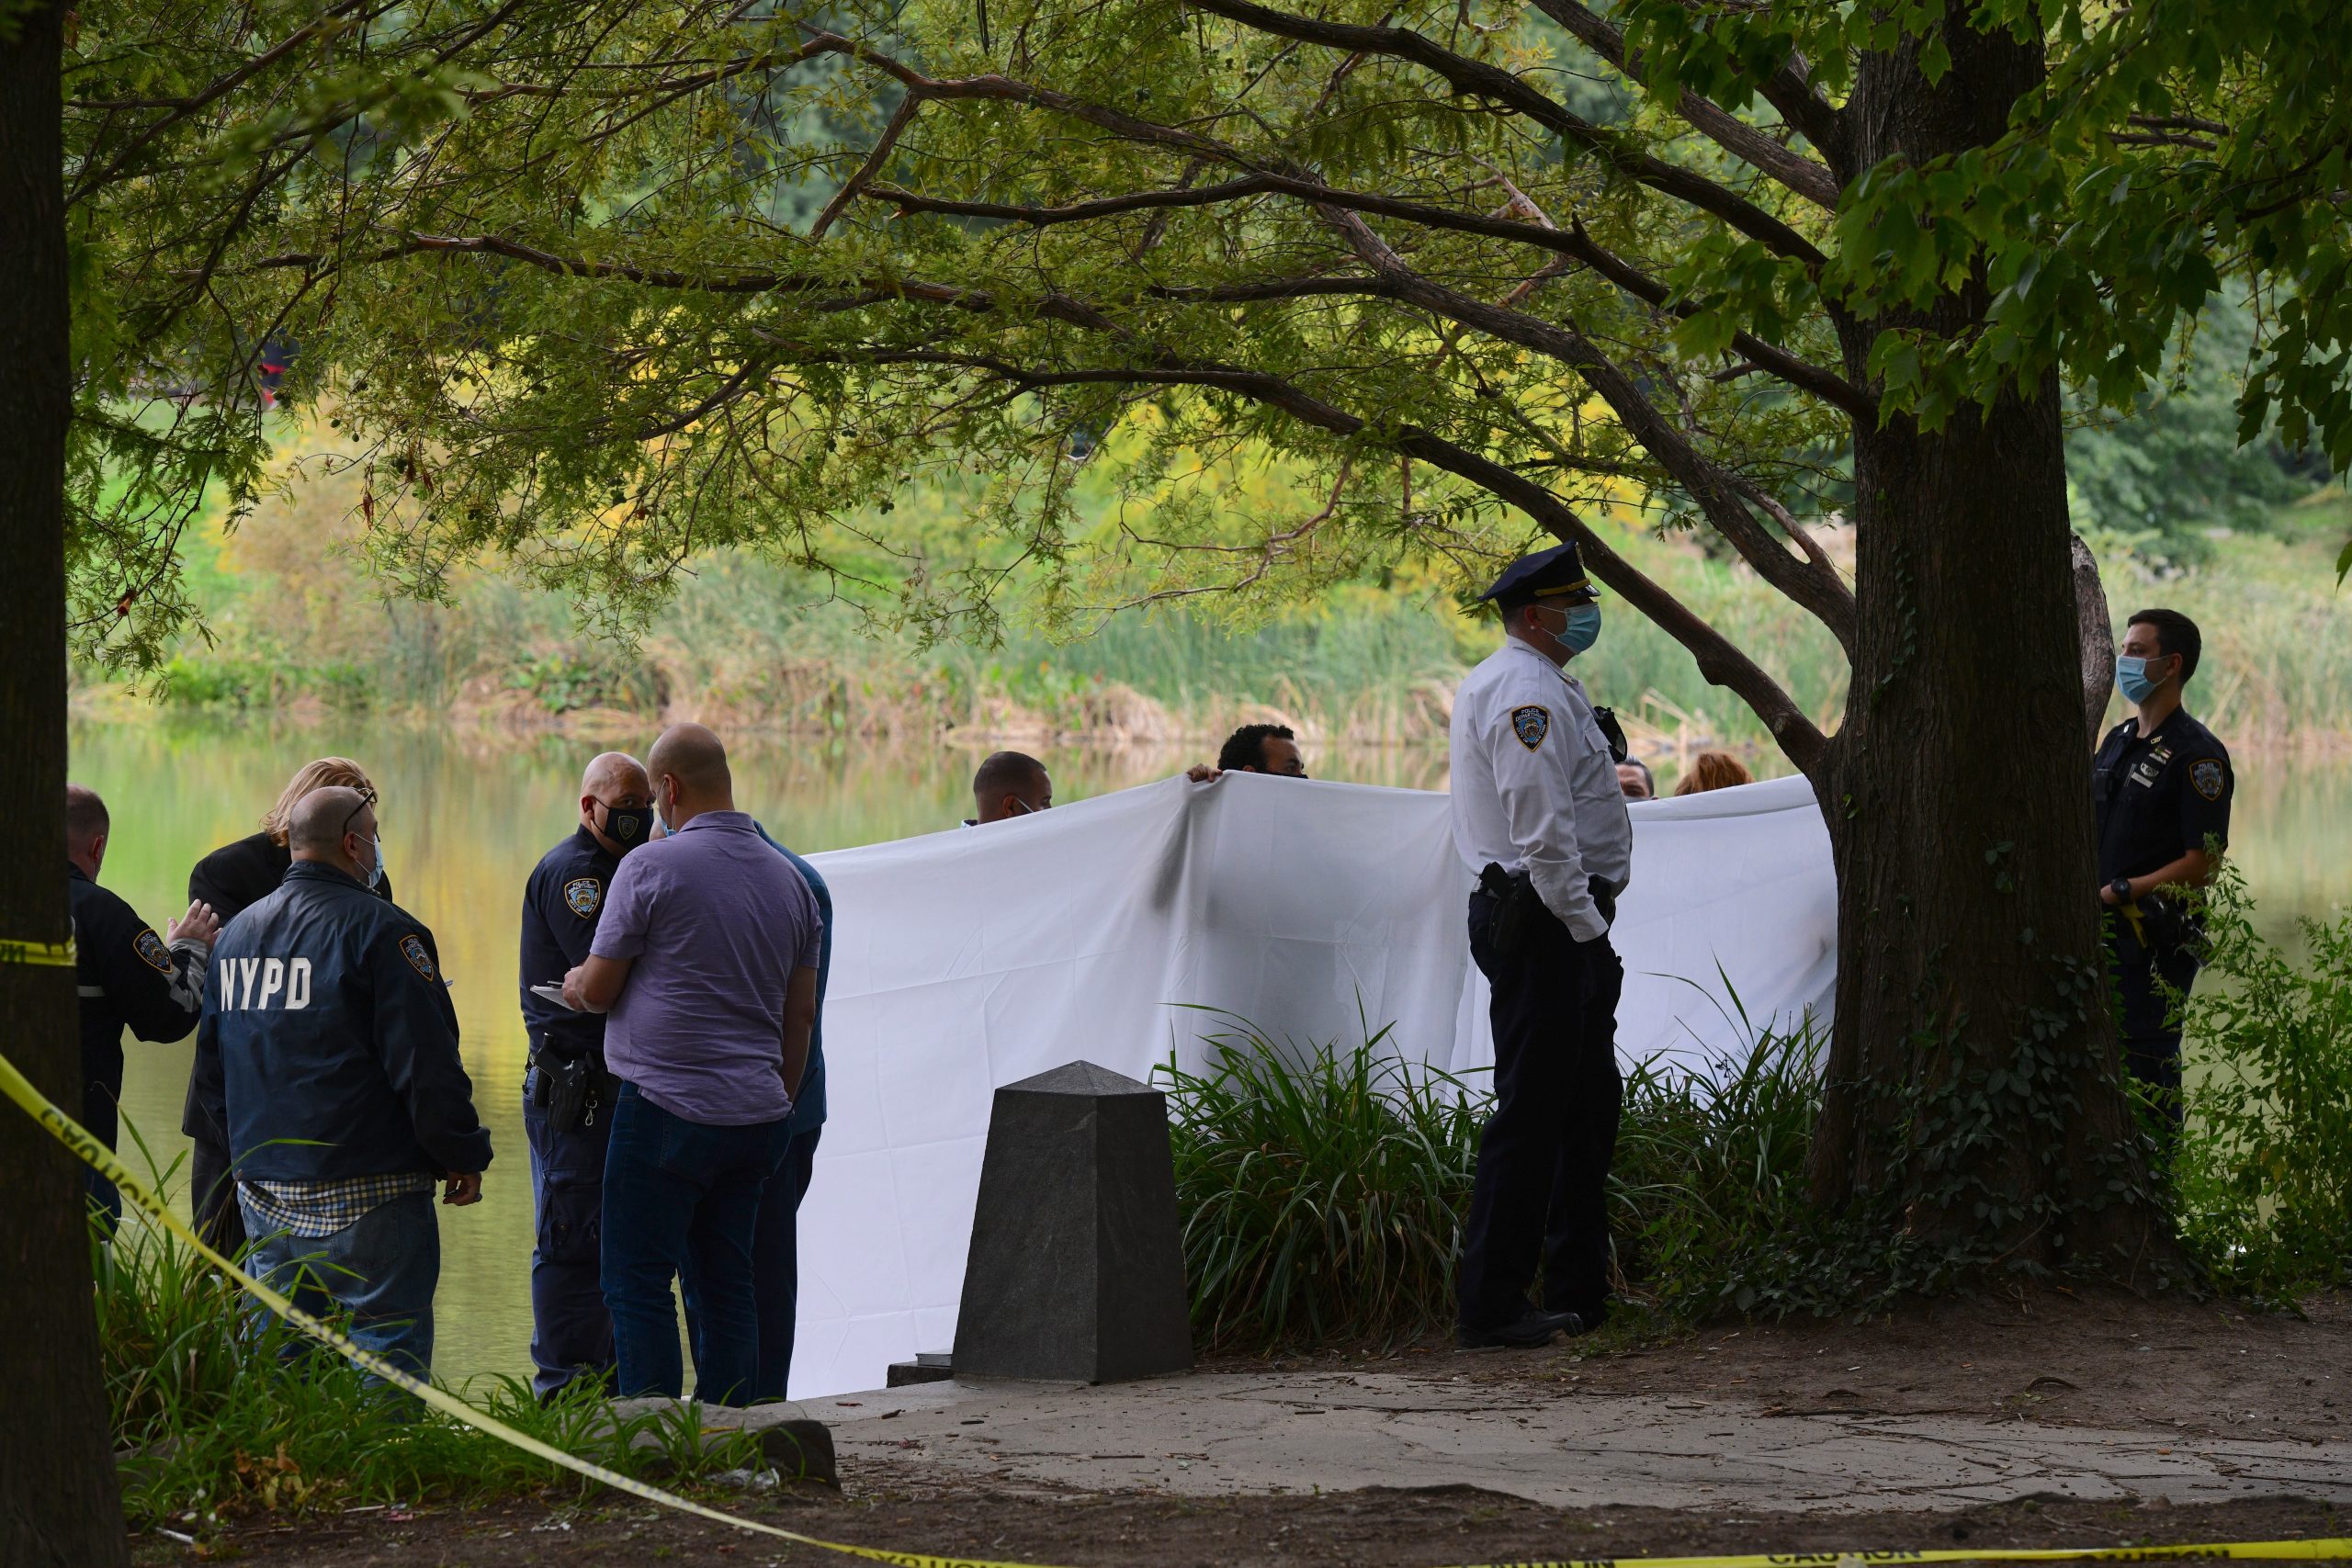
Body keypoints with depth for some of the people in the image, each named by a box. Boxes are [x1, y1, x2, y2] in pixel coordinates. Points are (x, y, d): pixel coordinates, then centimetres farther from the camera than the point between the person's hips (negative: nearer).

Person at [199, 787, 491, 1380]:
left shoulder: (234, 934, 12)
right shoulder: (380, 930, -12)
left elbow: (212, 1063, 21)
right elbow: (426, 1062, -15)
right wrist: (464, 1155, -4)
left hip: (263, 1195, 7)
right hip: (365, 1197, -7)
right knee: (387, 1352, -3)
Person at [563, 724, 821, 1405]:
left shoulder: (652, 867, -9)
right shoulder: (789, 879, 11)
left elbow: (599, 990, -3)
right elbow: (800, 1015, 15)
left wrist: (574, 985, 19)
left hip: (666, 1111, -6)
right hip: (756, 1116, 6)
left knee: (637, 1284, 0)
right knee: (726, 1285, 12)